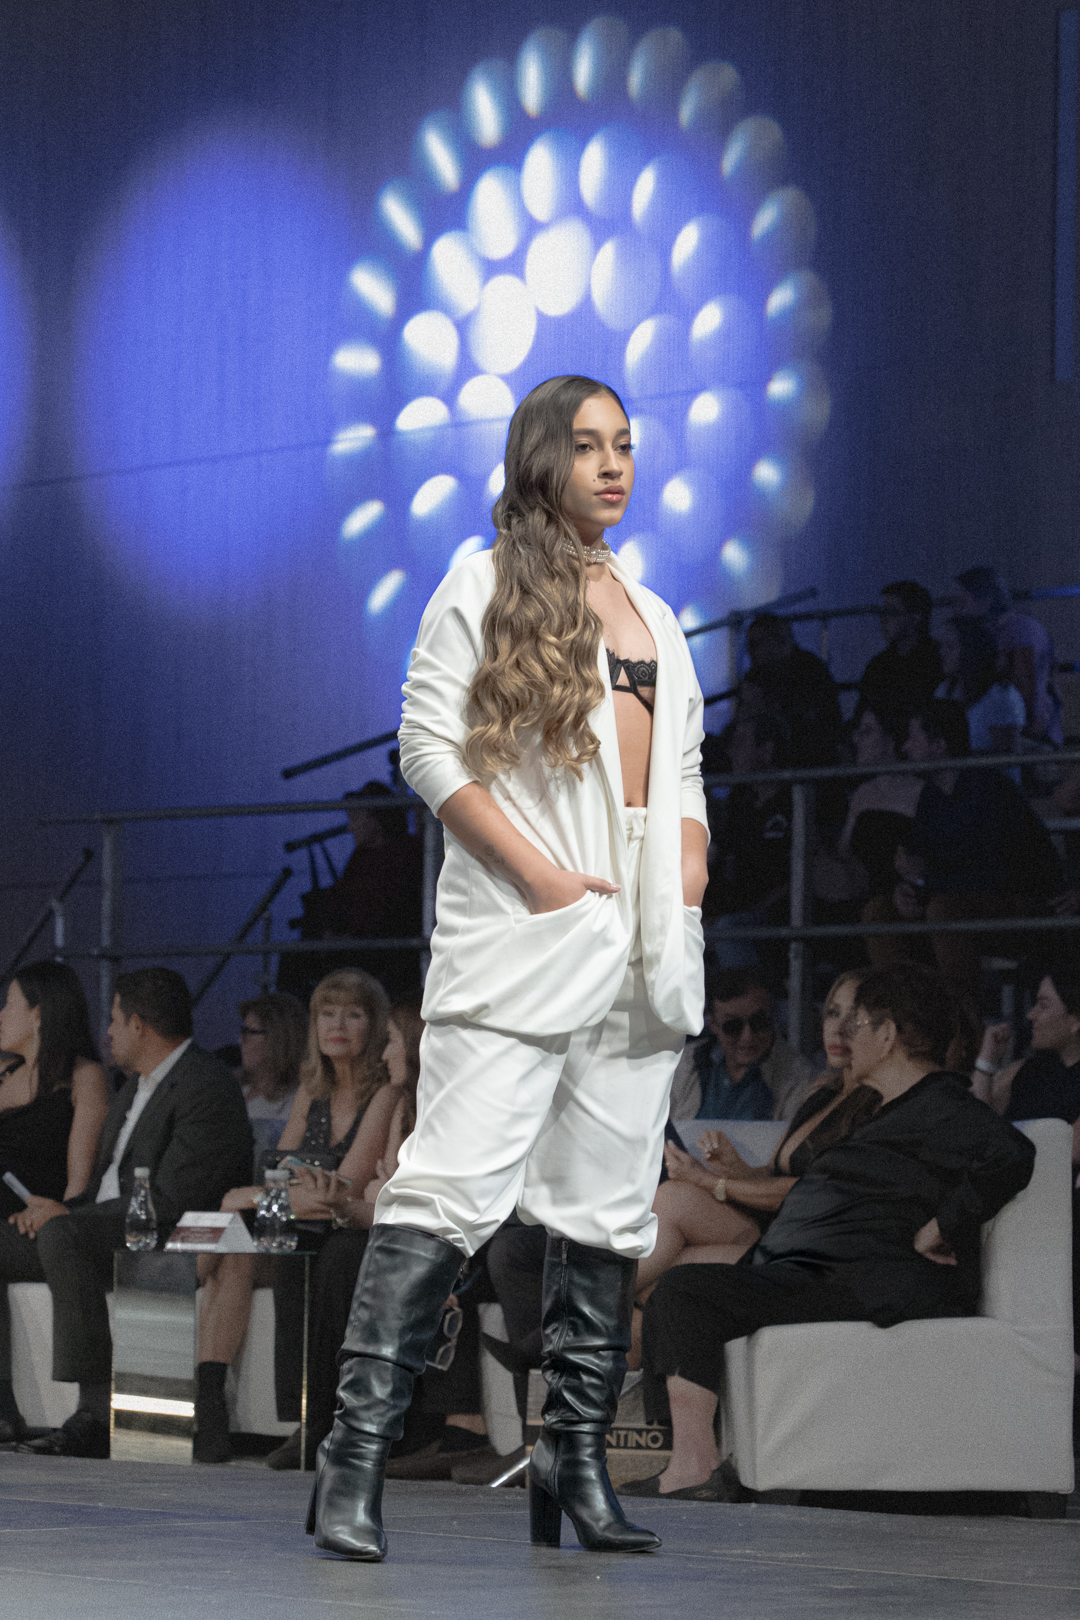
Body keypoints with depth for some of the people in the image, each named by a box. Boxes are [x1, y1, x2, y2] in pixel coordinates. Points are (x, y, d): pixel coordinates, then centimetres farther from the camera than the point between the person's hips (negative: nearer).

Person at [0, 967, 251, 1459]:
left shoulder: (206, 1088, -13)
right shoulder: (134, 1089, 21)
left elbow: (170, 1201, -21)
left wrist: (65, 1215, -17)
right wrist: (54, 1209, 1)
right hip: (104, 1231, 10)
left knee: (64, 1236, -36)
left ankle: (97, 1413, -38)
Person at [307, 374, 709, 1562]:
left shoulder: (654, 618, 22)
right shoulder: (483, 590, 2)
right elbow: (431, 747, -6)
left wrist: (689, 868, 3)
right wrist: (540, 877, -14)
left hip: (639, 947, 7)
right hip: (520, 938, -6)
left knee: (608, 1204, 5)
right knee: (453, 1184, -14)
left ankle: (576, 1460, 9)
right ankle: (355, 1456, -15)